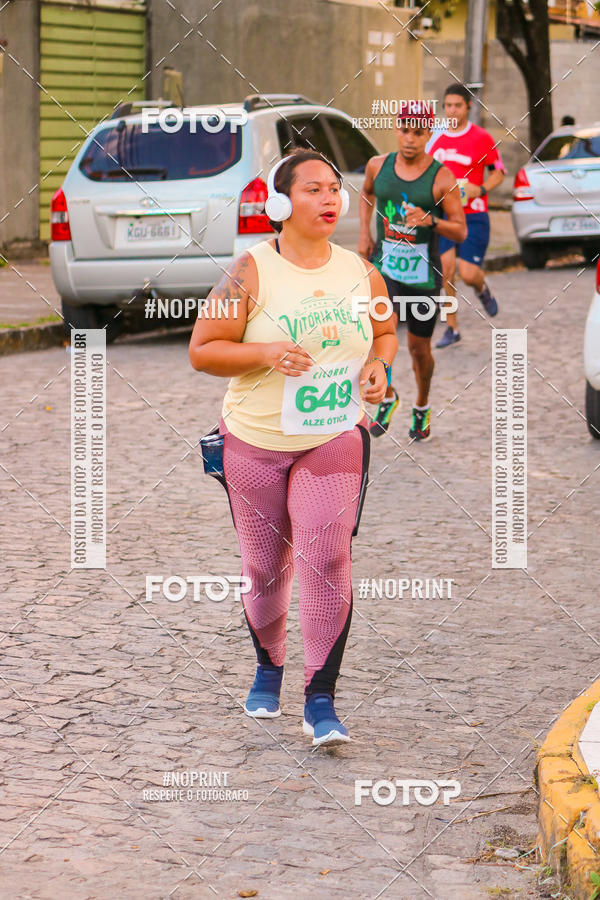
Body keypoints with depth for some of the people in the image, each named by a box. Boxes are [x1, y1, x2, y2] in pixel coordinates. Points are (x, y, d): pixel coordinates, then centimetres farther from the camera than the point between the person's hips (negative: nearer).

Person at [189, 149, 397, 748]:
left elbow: (385, 331, 21)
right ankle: (268, 666, 39)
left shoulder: (360, 273, 3)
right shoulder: (250, 273, -9)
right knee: (264, 566, 9)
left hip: (336, 440, 1)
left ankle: (320, 702, -10)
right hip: (256, 442, -1)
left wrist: (378, 365, -1)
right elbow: (201, 350, -7)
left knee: (326, 558, -14)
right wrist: (266, 352, -22)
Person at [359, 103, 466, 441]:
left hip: (423, 274, -1)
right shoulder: (378, 166, 1)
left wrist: (429, 220, -26)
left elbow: (461, 232, -8)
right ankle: (388, 397, 3)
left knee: (419, 347, 9)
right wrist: (365, 233, 14)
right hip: (384, 266, 1)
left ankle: (422, 407, 35)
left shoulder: (442, 178, -9)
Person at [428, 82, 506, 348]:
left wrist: (480, 189, -14)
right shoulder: (437, 139, 9)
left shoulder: (481, 138, -3)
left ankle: (483, 290, 28)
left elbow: (499, 172, 2)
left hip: (473, 216, -3)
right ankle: (452, 329, 5)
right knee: (445, 268, -6)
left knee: (468, 273, -10)